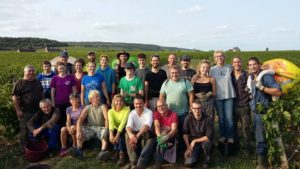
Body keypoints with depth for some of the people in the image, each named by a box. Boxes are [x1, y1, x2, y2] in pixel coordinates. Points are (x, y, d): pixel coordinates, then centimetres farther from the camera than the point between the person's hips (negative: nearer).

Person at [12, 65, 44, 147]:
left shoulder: (37, 82, 11)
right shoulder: (19, 83, -9)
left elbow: (42, 94, 20)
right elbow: (14, 97, -13)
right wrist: (18, 110, -17)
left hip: (38, 110, 6)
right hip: (25, 112, -6)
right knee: (25, 130, 4)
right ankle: (24, 147, 19)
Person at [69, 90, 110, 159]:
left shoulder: (103, 106, 0)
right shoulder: (87, 108, 7)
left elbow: (107, 118, -15)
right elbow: (80, 119, -5)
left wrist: (106, 129, -32)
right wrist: (78, 131, -22)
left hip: (100, 128, -3)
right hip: (90, 128, 3)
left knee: (105, 134, -33)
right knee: (80, 132, -20)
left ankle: (103, 152, -50)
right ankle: (79, 150, -25)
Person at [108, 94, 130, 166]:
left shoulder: (127, 109, -11)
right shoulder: (111, 111, -3)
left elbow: (123, 122, -24)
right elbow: (111, 122, -22)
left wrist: (117, 134, -36)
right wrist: (111, 133, -40)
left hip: (124, 130, -3)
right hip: (116, 130, 3)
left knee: (120, 134, -34)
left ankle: (121, 155, -30)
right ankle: (120, 152, -22)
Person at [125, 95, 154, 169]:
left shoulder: (149, 112, -13)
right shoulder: (132, 113, -4)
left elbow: (147, 126, -30)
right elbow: (128, 126, -21)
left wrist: (137, 136, -47)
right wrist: (131, 135, -46)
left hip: (146, 133, -3)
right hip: (135, 133, 3)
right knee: (127, 135, -27)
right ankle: (133, 161, -30)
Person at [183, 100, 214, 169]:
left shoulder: (208, 119, -19)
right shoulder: (188, 118, -12)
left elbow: (209, 137, -21)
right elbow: (185, 133, -5)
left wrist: (195, 141, -18)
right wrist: (188, 147, -11)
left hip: (204, 140, -1)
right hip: (193, 143, 1)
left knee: (206, 143, -38)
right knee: (188, 163, -19)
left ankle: (207, 159, -5)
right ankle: (196, 154, 15)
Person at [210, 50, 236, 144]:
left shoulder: (230, 67, 6)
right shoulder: (212, 69, 5)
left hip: (229, 95, 0)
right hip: (218, 96, 0)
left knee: (229, 117, -1)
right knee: (221, 117, 8)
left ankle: (230, 136, 11)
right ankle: (223, 135, 20)